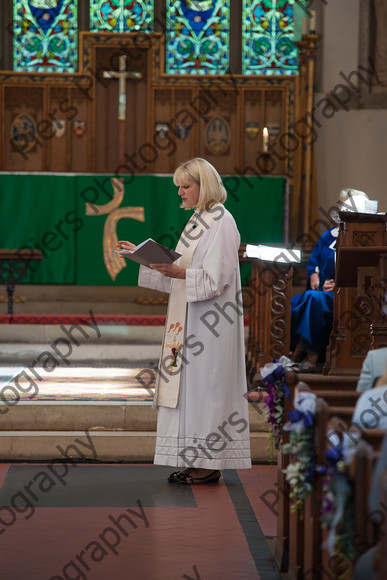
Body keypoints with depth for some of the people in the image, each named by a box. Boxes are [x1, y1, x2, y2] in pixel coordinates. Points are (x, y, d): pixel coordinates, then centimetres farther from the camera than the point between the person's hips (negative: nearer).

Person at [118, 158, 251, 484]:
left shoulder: (221, 223, -13)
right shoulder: (198, 220, 16)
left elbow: (214, 279, -19)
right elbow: (183, 268, 18)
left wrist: (179, 273, -31)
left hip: (210, 321, -9)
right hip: (189, 319, 9)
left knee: (205, 384, -6)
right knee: (188, 385, 8)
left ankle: (210, 465, 0)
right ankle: (195, 461, 13)